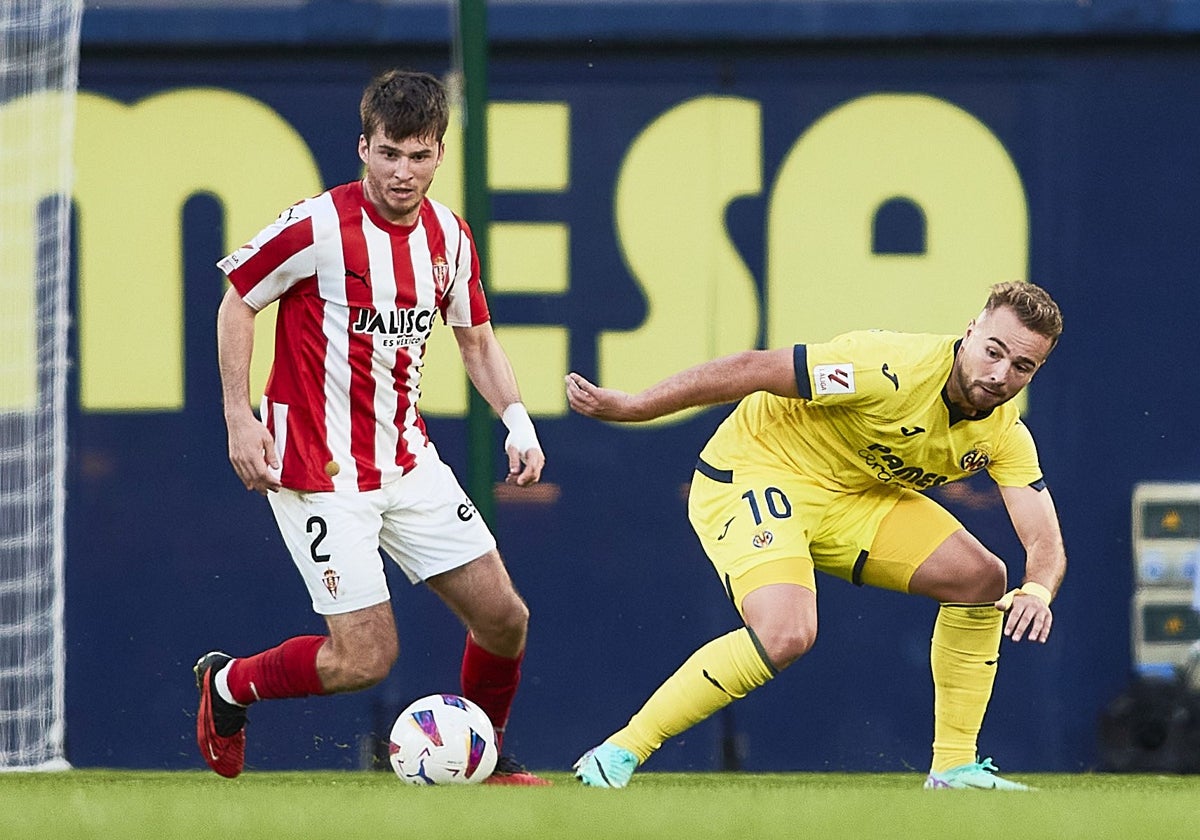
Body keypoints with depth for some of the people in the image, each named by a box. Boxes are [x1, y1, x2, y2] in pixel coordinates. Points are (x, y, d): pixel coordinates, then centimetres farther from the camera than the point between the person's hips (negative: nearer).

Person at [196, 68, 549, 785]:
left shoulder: (449, 237, 3)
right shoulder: (319, 227, -16)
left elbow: (476, 338, 17)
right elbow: (237, 302, -4)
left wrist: (516, 416, 1)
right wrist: (239, 417, -11)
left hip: (408, 462, 6)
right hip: (321, 474, -6)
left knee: (504, 619, 3)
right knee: (367, 659, -10)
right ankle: (228, 684, 17)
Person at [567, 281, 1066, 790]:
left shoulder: (1004, 434, -7)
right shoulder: (896, 371, -29)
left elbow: (1045, 541, -10)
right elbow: (752, 371, -25)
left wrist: (1036, 593, -36)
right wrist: (627, 407, -22)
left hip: (852, 497, 8)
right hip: (753, 472, -8)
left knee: (981, 577, -3)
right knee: (786, 632, -31)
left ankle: (954, 766, 10)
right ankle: (619, 755, -22)